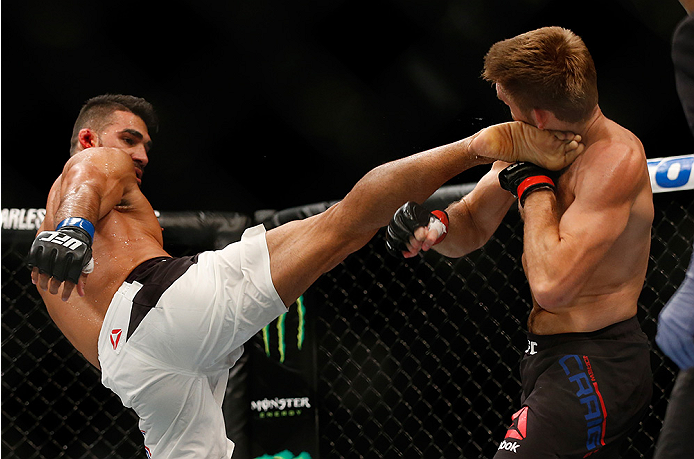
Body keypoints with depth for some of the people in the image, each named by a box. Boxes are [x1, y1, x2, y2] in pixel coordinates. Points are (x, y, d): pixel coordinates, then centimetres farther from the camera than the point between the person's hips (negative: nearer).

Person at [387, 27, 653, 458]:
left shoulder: (616, 160, -22)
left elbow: (552, 285, -30)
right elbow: (472, 229, 15)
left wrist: (535, 185, -18)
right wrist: (436, 224, -8)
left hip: (595, 368, -9)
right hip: (551, 357, 10)